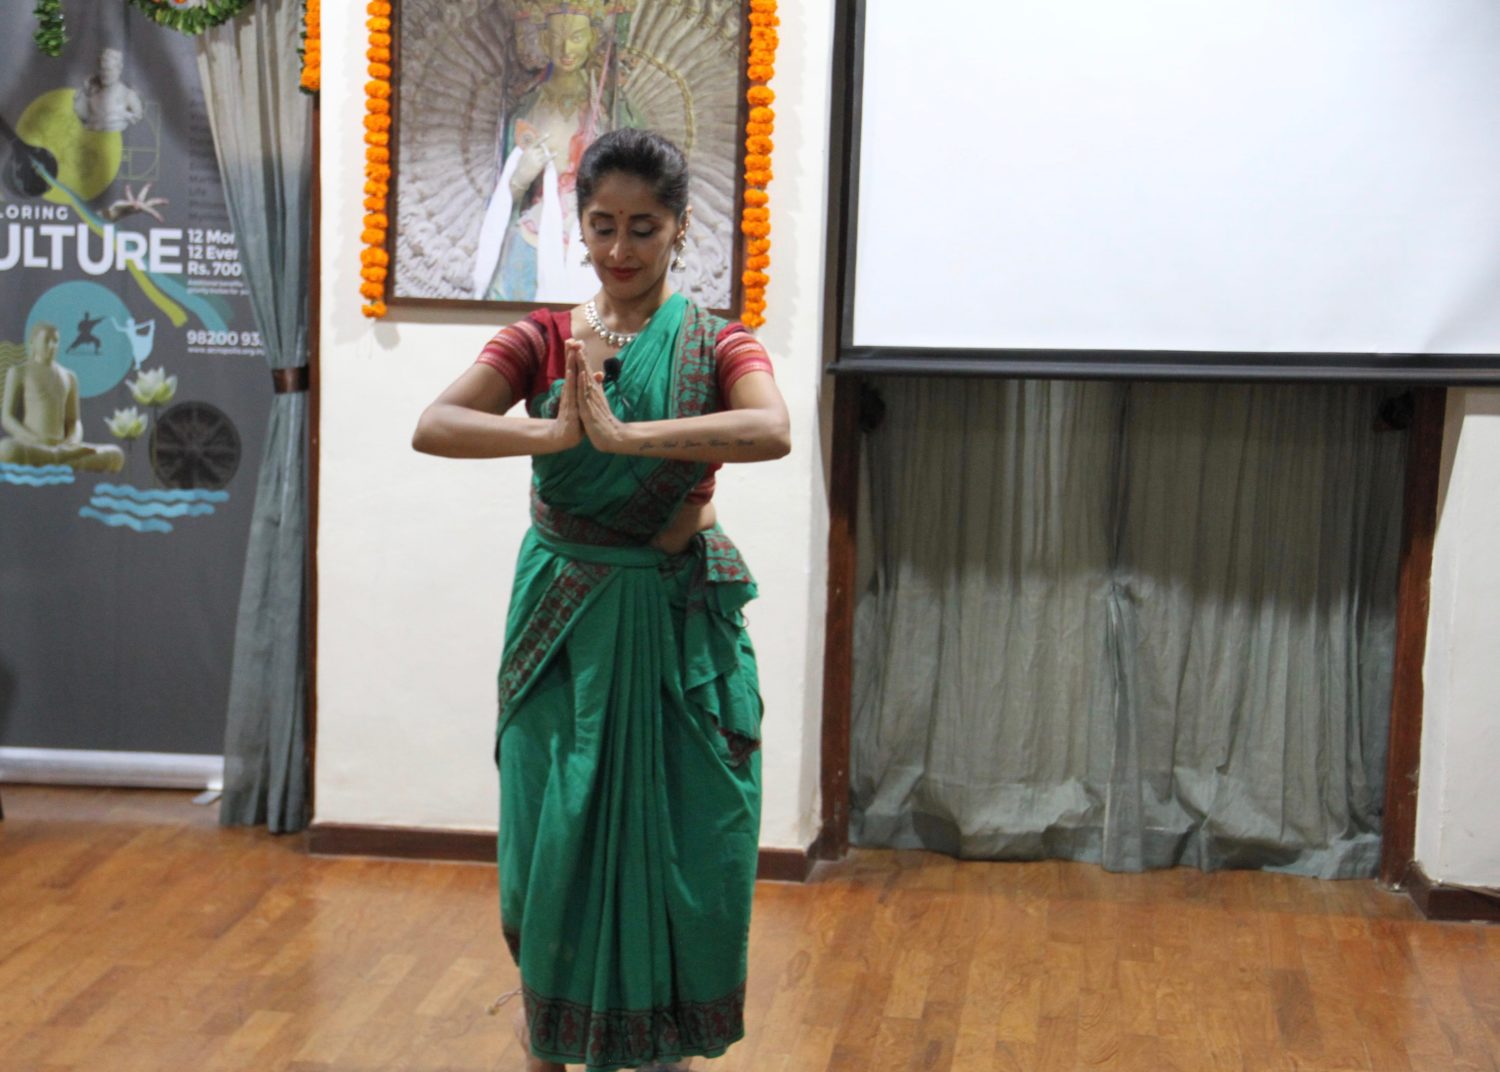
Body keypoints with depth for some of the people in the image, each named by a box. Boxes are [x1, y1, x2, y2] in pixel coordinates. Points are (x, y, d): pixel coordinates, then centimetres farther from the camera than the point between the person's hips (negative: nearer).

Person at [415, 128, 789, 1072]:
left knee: (683, 839, 4)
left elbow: (773, 432, -24)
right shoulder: (542, 340, 2)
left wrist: (621, 433, -29)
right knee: (556, 836, 6)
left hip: (681, 622, -1)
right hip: (566, 621, 1)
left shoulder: (719, 346, -2)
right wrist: (555, 433, -27)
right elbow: (431, 428, -13)